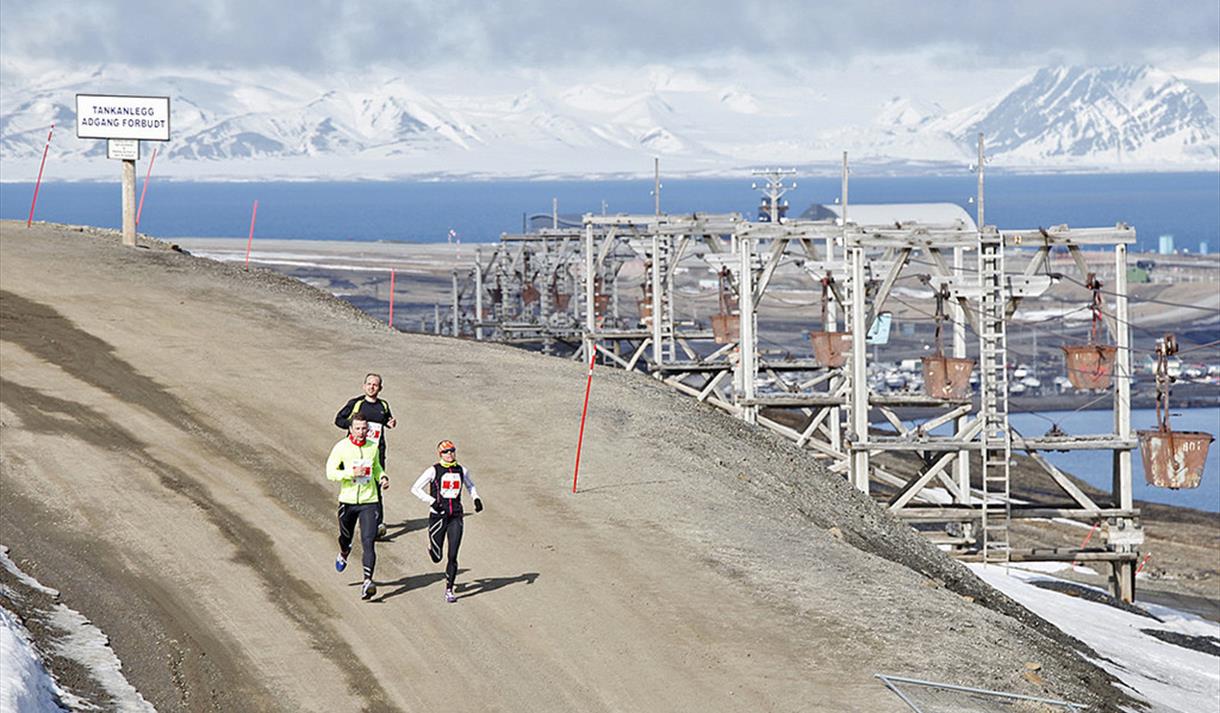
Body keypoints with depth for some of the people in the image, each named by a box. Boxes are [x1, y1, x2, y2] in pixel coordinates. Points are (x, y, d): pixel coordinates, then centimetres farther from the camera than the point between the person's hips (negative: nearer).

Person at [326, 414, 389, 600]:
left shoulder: (373, 447, 5)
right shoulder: (341, 447, -7)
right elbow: (330, 472, -10)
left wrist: (382, 477, 3)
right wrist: (351, 473, -22)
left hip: (369, 501, 1)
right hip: (347, 500, -1)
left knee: (368, 541, -12)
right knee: (345, 537, 18)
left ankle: (368, 581, -18)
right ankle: (343, 554, 55)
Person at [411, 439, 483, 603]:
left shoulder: (462, 470, 6)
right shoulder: (433, 470, -6)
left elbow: (470, 485, 27)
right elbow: (415, 489, -4)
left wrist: (476, 498, 9)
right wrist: (432, 501, -14)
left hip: (456, 517, 2)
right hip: (438, 516, -2)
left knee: (453, 557, -4)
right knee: (436, 558, 4)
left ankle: (449, 590, 6)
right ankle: (431, 547, 41)